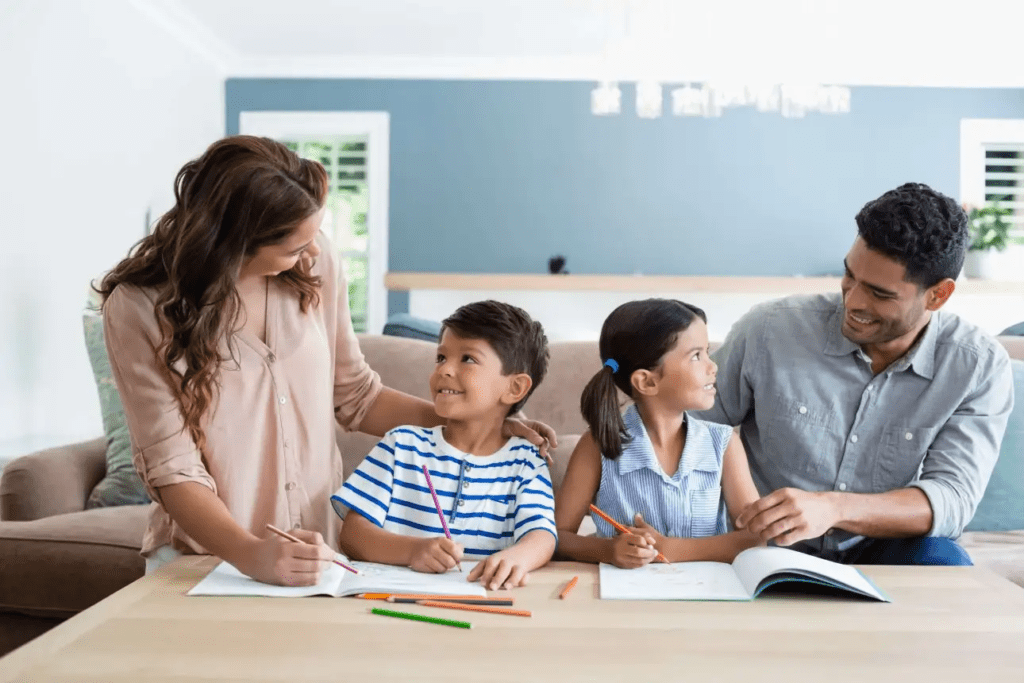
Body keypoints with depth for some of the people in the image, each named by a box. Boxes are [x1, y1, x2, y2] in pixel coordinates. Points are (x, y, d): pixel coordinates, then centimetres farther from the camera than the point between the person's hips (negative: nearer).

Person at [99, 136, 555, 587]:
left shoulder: (314, 262, -2)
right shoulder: (138, 308, -12)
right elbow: (172, 469, -14)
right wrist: (252, 555, -31)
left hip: (316, 552, 2)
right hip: (203, 560, -2)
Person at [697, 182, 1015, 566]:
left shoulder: (979, 369, -7)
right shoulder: (768, 330, -11)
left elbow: (953, 497, -17)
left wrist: (832, 508, -35)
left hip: (882, 552, 1)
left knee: (941, 562, -30)